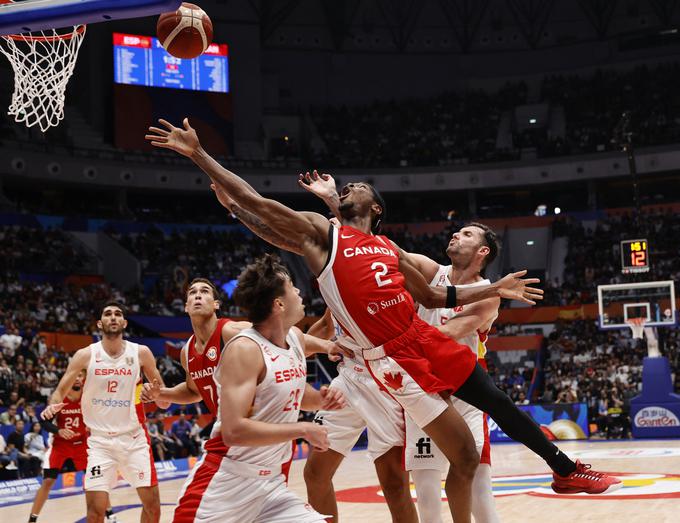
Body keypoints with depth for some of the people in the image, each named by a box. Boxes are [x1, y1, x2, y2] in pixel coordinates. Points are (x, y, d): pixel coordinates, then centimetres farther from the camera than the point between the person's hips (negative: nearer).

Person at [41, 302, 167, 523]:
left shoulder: (141, 353, -3)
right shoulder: (85, 355, -5)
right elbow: (60, 392, -3)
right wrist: (53, 406, -25)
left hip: (134, 438, 1)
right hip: (100, 440, -1)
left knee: (152, 505, 1)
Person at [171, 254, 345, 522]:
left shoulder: (296, 338, 6)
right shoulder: (244, 349, -19)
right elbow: (235, 431, -27)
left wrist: (321, 399, 4)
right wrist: (303, 429, -19)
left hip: (272, 486, 7)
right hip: (224, 486, -7)